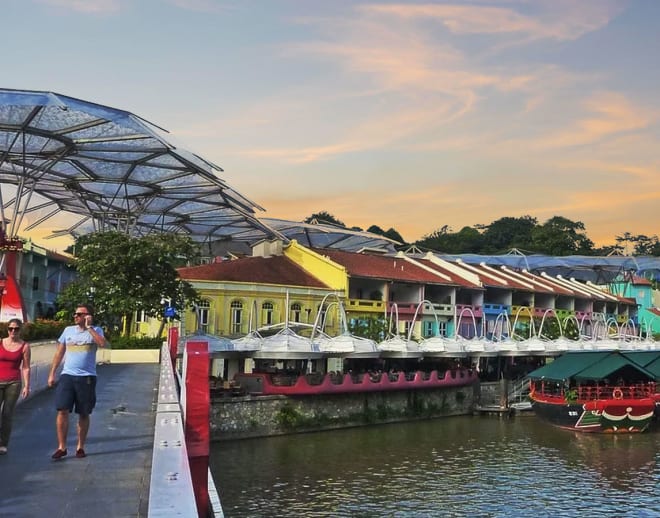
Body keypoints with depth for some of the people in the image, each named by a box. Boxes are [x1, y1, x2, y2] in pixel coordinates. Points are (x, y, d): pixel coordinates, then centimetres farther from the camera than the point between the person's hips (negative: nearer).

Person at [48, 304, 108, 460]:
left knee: (84, 414, 7)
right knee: (62, 411, -6)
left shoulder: (95, 330, 0)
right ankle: (61, 447, 4)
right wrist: (52, 374, 10)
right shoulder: (68, 330, 9)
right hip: (67, 376, 2)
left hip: (87, 377, -2)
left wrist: (89, 327, -16)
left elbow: (103, 343, -22)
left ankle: (80, 447, 19)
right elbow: (59, 353, 14)